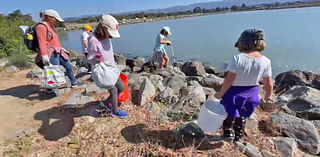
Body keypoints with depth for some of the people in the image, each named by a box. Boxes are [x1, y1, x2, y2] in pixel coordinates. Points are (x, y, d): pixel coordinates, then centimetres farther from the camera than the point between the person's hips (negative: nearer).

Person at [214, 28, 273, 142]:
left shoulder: (237, 58, -22)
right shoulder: (266, 61, -10)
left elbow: (229, 79, -23)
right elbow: (268, 83, -3)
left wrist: (221, 93, -11)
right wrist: (268, 95, 16)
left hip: (234, 92, -4)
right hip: (251, 93, 4)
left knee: (229, 115, 20)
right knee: (242, 117, 26)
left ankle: (228, 133, 31)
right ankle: (238, 136, 43)